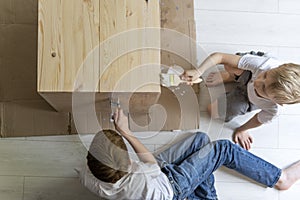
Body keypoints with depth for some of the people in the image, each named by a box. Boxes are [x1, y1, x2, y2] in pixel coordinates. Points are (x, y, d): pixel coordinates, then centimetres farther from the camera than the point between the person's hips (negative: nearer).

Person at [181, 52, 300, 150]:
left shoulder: (272, 110, -47)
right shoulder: (264, 64, -47)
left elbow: (259, 120, -20)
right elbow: (219, 57, -43)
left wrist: (241, 130, -3)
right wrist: (198, 72, -53)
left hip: (249, 100, -2)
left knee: (212, 111, -3)